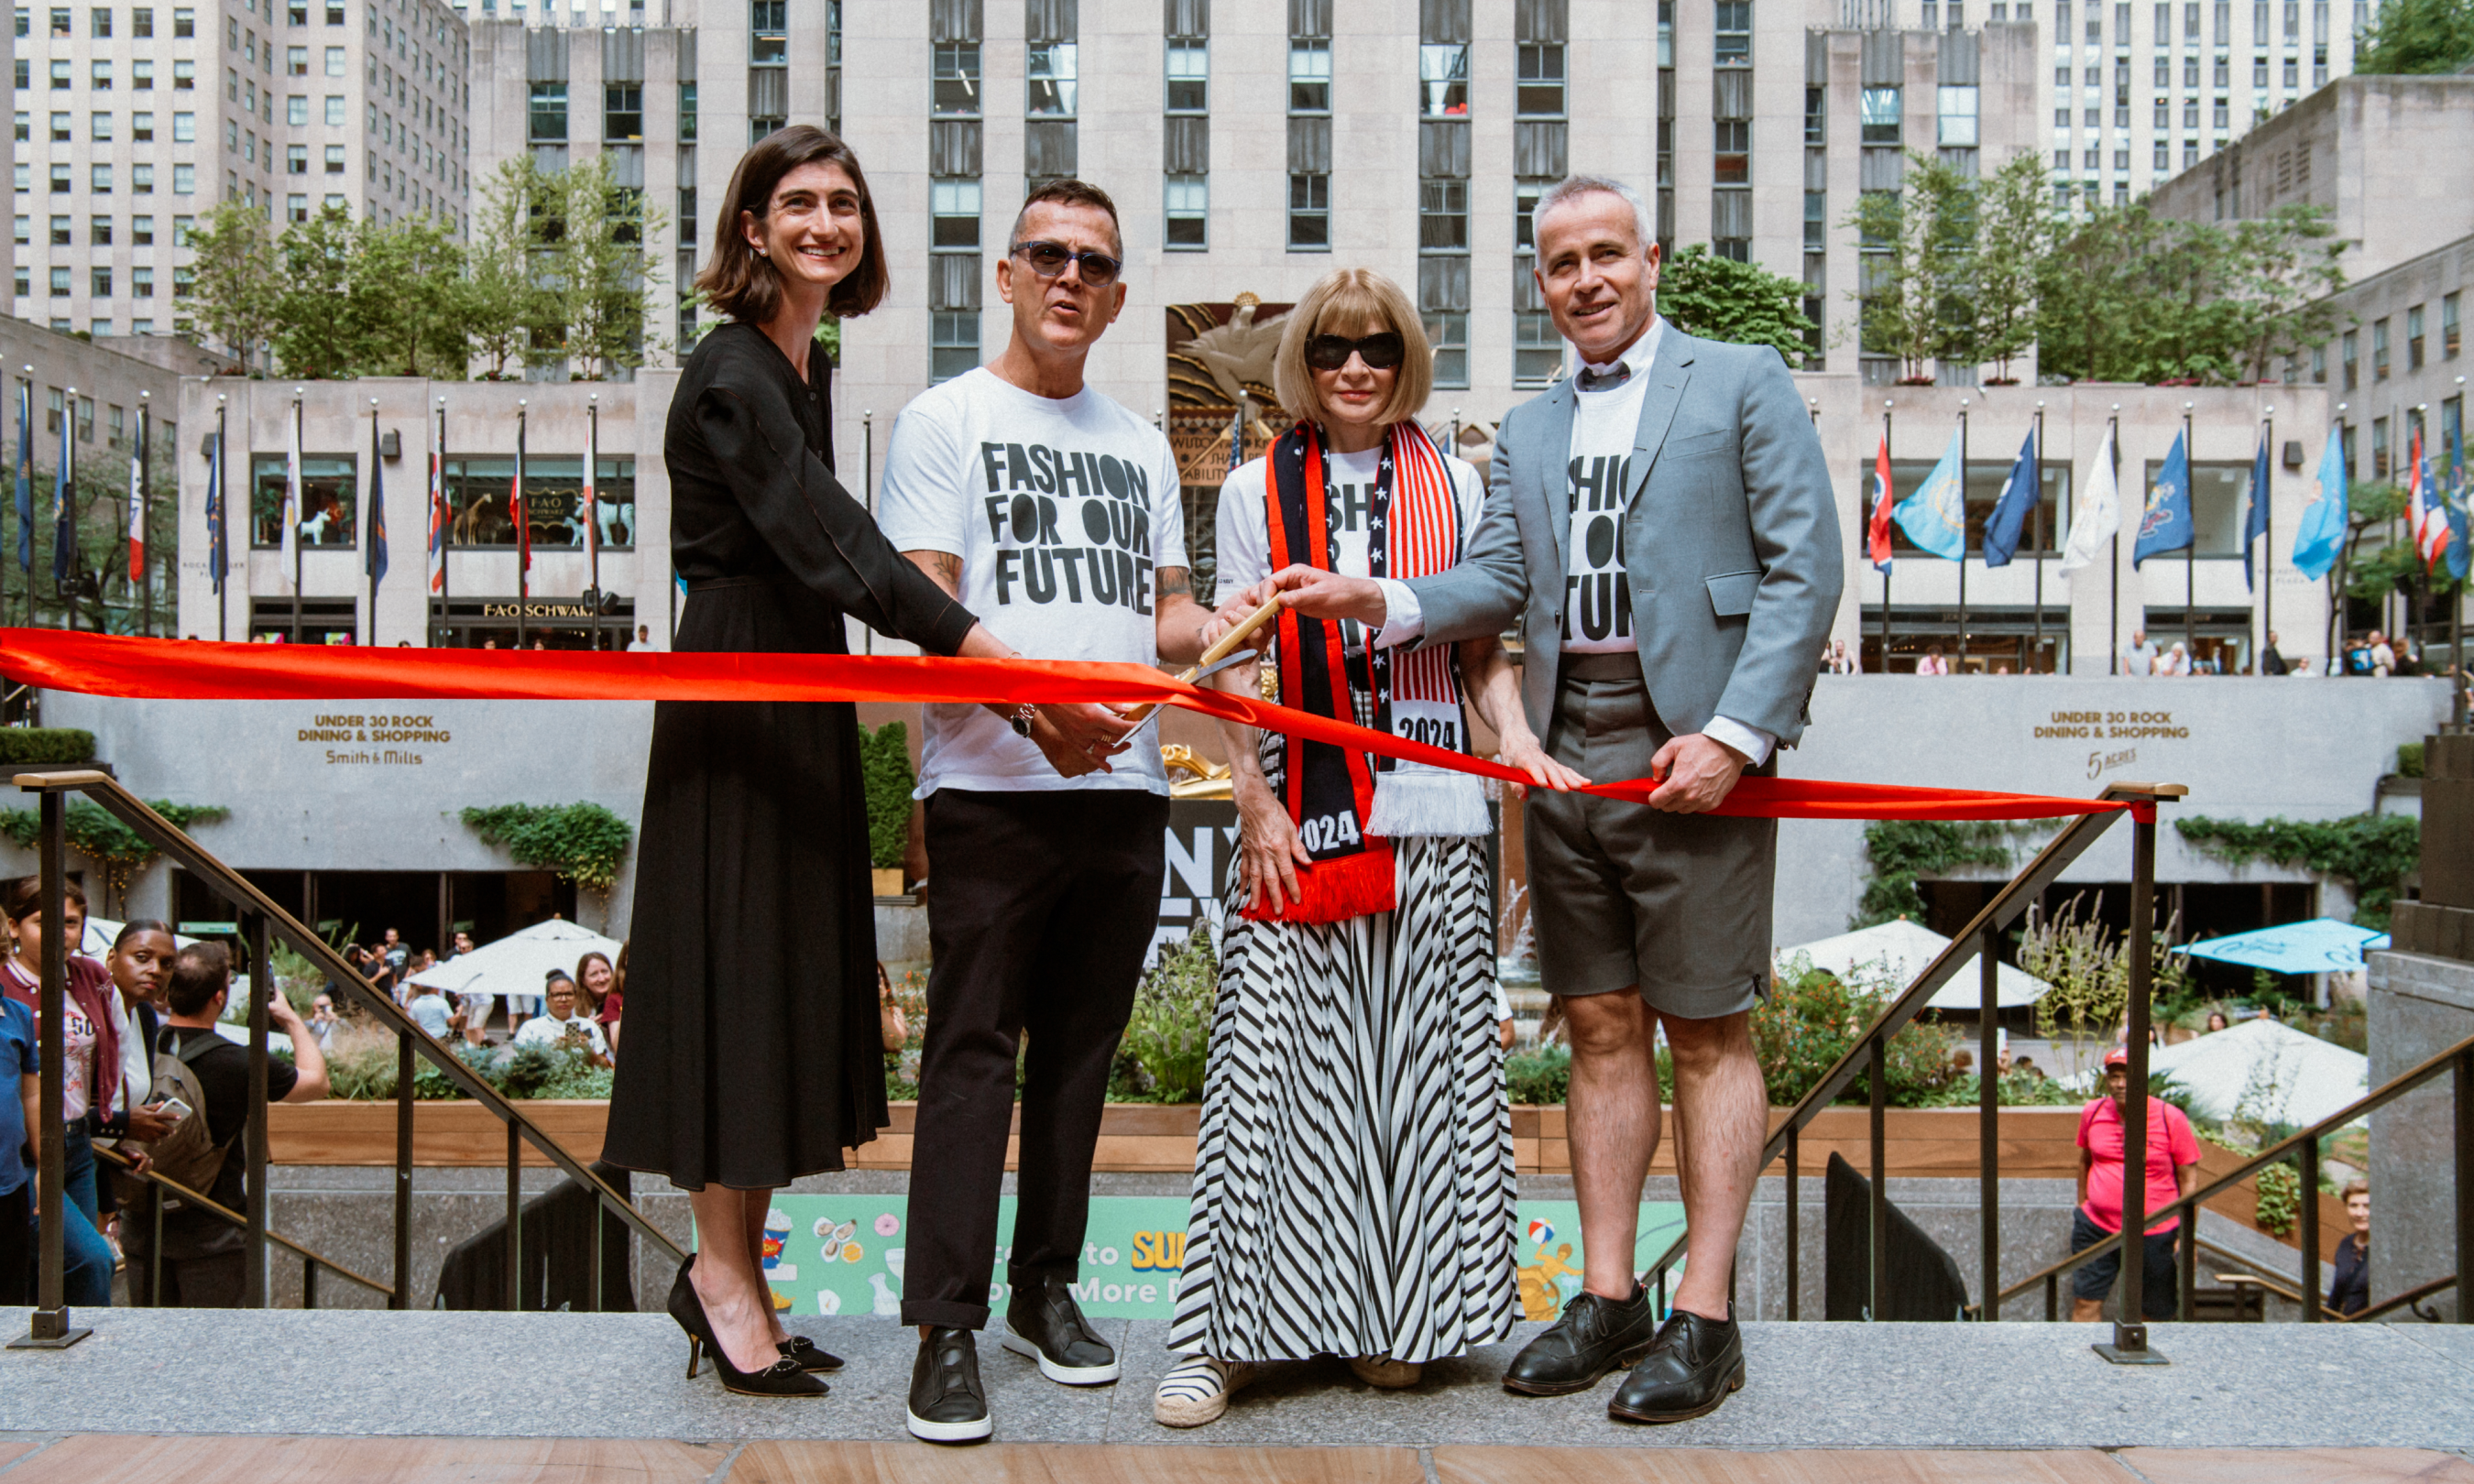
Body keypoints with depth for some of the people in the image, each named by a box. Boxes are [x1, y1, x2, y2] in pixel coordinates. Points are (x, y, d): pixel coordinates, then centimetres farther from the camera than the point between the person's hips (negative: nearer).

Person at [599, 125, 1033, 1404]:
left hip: (803, 693, 9)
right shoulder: (731, 371, -13)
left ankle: (733, 1266, 18)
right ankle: (722, 1267, 7)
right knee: (739, 953, -5)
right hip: (736, 687, -9)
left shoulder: (808, 366, 15)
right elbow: (828, 537, -26)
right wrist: (986, 652, -33)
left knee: (799, 959, 9)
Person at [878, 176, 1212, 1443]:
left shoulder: (1139, 445, 20)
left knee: (1082, 1047, 10)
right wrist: (1029, 697, -24)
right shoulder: (945, 421, 4)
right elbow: (923, 606, -7)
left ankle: (1046, 1289, 22)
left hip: (1123, 787, 5)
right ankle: (946, 1327, -1)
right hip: (990, 786, -5)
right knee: (972, 1050, -6)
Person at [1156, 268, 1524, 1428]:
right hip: (1298, 815, -1)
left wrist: (1517, 738, -5)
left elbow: (1482, 646, 13)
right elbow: (1236, 667, 4)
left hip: (1431, 814, 2)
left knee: (1417, 1061, 4)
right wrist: (1254, 802, -5)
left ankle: (1396, 1319, 16)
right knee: (1273, 1059, -5)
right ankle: (1227, 1330, 1)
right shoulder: (1256, 492, 8)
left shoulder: (1452, 486, 12)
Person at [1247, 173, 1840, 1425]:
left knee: (1708, 1031, -1)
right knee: (1603, 1029, 9)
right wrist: (1376, 601, -11)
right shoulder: (1528, 430, 20)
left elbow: (1803, 568, -3)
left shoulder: (1744, 384, 4)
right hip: (1567, 756, 5)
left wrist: (1735, 732, -13)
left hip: (1691, 750, -5)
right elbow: (1495, 581, 8)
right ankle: (1609, 1299, 17)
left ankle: (1704, 1321, 5)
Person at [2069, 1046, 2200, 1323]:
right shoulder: (2092, 1112, 3)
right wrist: (2082, 1206, 21)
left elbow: (2189, 1177, -2)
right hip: (2096, 1228, 3)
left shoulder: (2170, 1118, -7)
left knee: (2151, 1313, 5)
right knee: (2085, 1303, -1)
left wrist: (2187, 1235, -5)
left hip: (2154, 1234, -3)